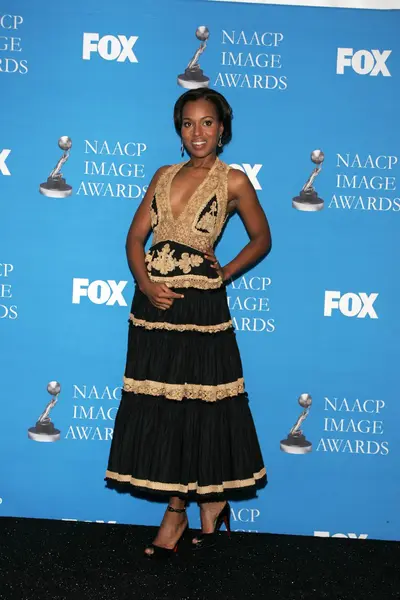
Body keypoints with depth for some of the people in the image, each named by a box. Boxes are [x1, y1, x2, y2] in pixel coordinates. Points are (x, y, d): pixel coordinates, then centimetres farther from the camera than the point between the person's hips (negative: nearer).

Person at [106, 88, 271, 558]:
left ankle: (178, 511, 23)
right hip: (153, 300, 5)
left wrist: (225, 274, -3)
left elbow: (261, 239, 9)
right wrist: (146, 282, -9)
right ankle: (183, 508, 22)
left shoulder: (233, 181, 0)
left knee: (195, 405, 4)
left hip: (199, 306, -4)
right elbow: (136, 236, 7)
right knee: (156, 406, 7)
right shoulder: (164, 176, 12)